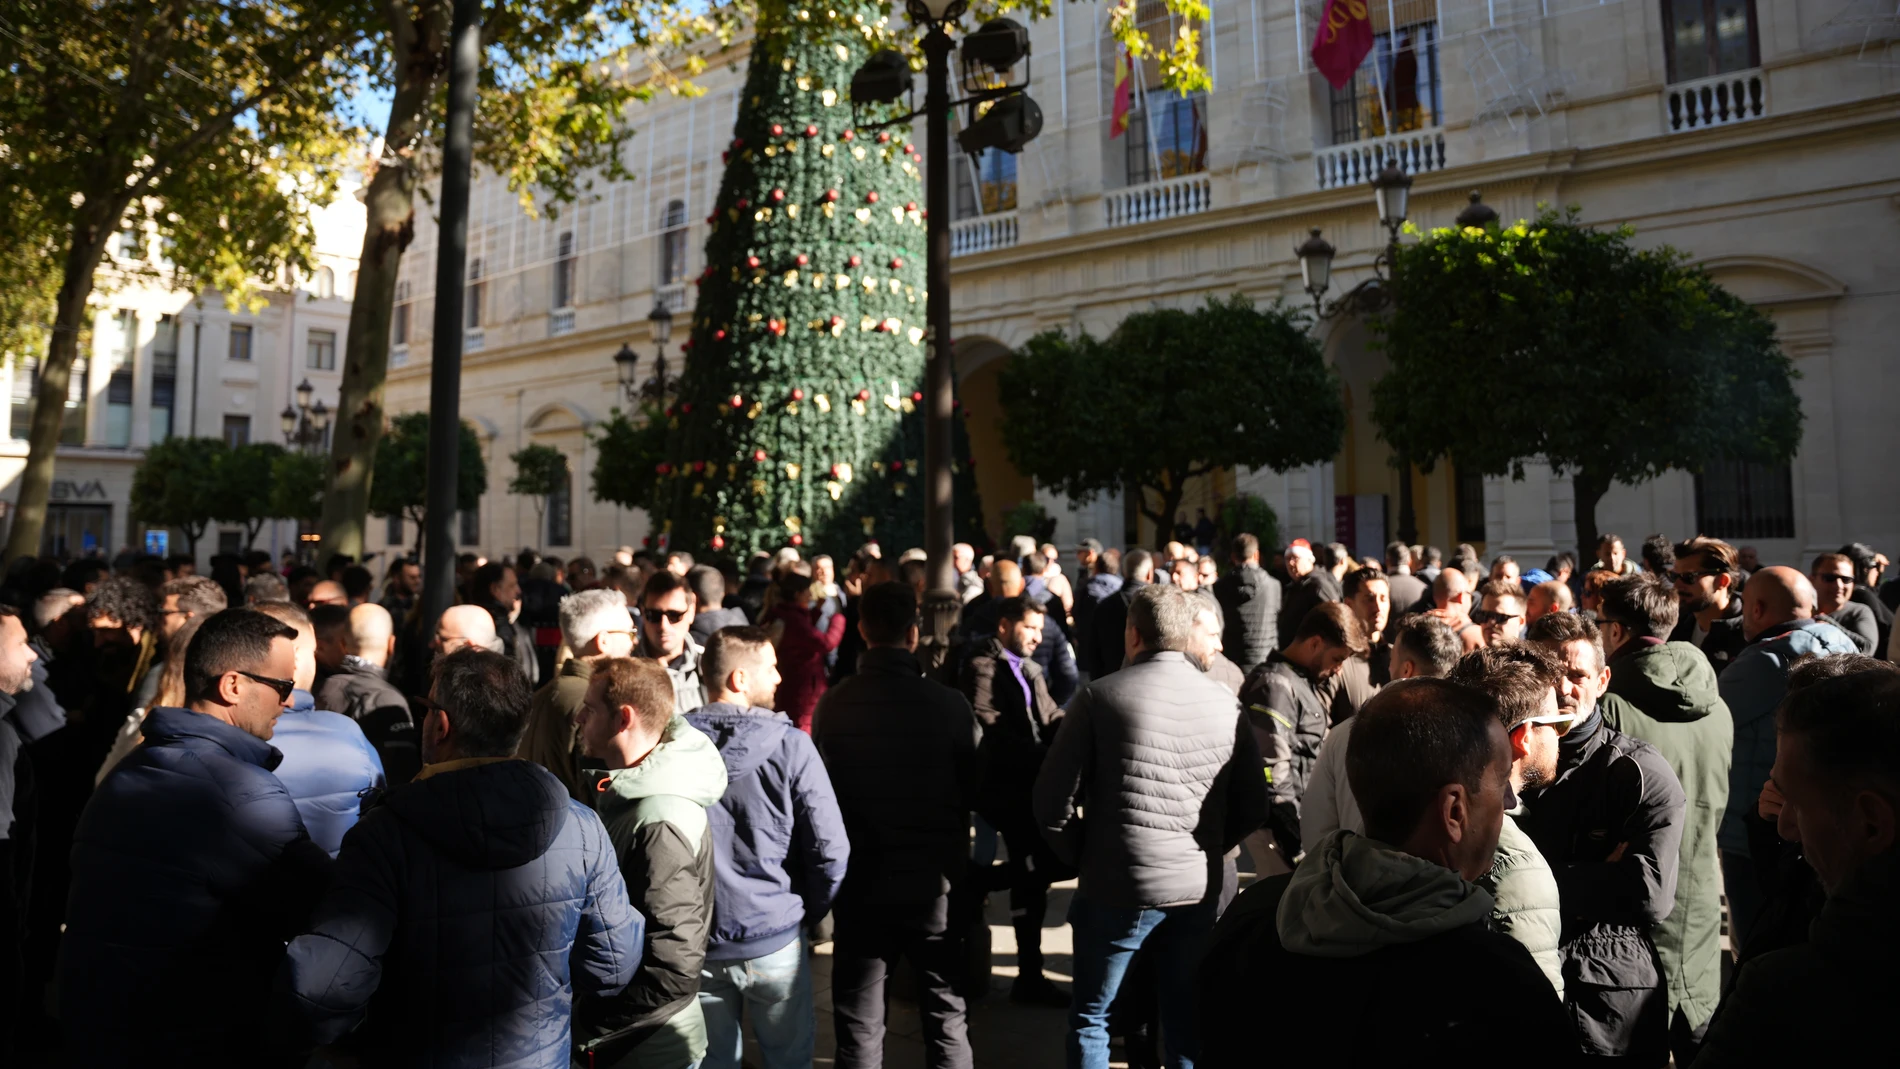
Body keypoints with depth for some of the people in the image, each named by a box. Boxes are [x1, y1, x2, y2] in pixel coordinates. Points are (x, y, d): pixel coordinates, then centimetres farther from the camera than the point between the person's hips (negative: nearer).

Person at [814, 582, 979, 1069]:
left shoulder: (832, 704, -11)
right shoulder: (949, 703, -14)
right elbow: (975, 790, -3)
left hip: (859, 882, 1)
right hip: (934, 881, -1)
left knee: (859, 1024, 13)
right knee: (946, 1016, 15)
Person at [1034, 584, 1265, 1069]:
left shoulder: (1100, 696, -10)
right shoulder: (1224, 702, 0)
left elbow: (1053, 800, -10)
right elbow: (1253, 807, 5)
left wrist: (1082, 857, 5)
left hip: (1116, 888, -3)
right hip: (1199, 890, 4)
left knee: (1090, 1019, 13)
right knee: (1188, 1024, 19)